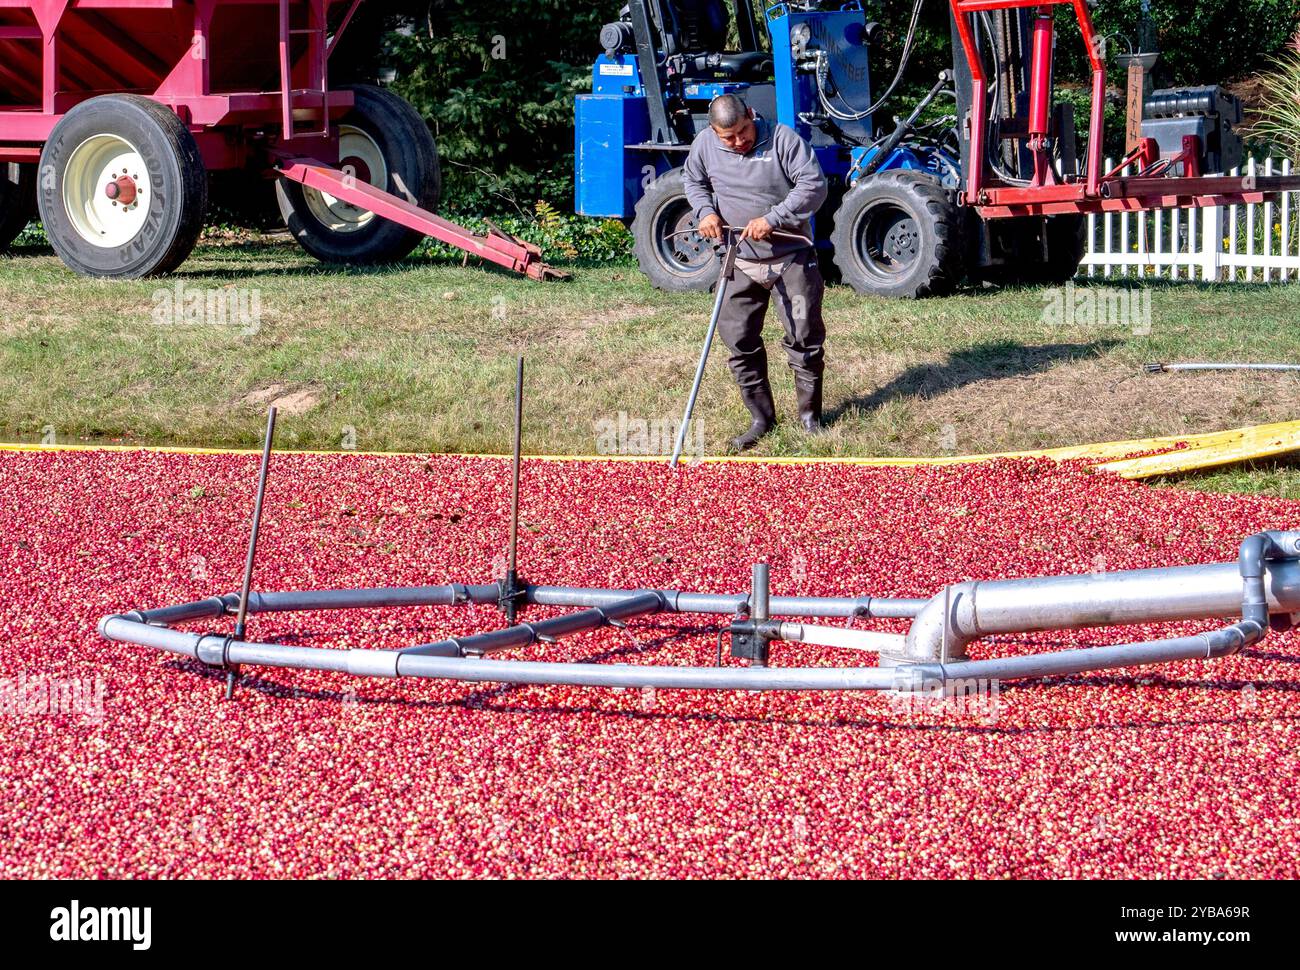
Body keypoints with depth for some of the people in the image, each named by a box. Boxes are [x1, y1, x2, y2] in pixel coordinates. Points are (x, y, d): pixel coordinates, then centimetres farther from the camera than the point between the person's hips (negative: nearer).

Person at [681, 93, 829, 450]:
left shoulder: (783, 139, -14)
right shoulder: (704, 144, -2)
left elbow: (813, 185, -18)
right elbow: (693, 180, 18)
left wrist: (772, 219, -26)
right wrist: (705, 211, -3)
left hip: (792, 259, -3)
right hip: (741, 263, 3)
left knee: (804, 337, 2)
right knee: (739, 340, 3)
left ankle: (810, 413, 18)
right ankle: (761, 418, 15)